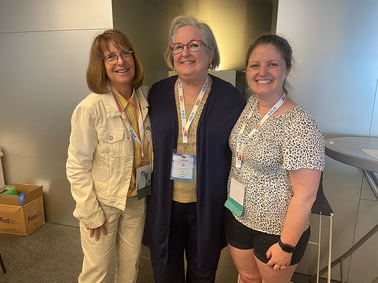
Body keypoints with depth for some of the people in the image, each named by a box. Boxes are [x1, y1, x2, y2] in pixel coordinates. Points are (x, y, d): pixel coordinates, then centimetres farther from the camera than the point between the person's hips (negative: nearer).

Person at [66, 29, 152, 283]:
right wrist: (91, 213, -12)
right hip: (103, 201, -4)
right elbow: (77, 168, -16)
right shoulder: (90, 108, -22)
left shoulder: (146, 96, -6)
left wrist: (150, 189, 4)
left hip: (137, 198, 5)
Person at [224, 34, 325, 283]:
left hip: (277, 229, -5)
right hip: (237, 216, 6)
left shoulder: (301, 127, -26)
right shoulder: (250, 104, -5)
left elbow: (305, 196, -21)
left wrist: (286, 246, -14)